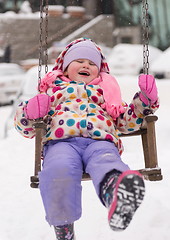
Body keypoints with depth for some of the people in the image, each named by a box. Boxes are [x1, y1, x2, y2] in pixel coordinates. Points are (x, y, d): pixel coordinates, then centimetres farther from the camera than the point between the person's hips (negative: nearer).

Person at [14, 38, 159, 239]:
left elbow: (127, 121, 34)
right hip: (61, 141, 0)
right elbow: (26, 127, 29)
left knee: (107, 162, -41)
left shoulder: (105, 91, 40)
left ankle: (116, 196, -75)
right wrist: (29, 111, 4)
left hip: (101, 141, 0)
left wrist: (145, 100, 17)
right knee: (60, 169, -41)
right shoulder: (53, 89, 35)